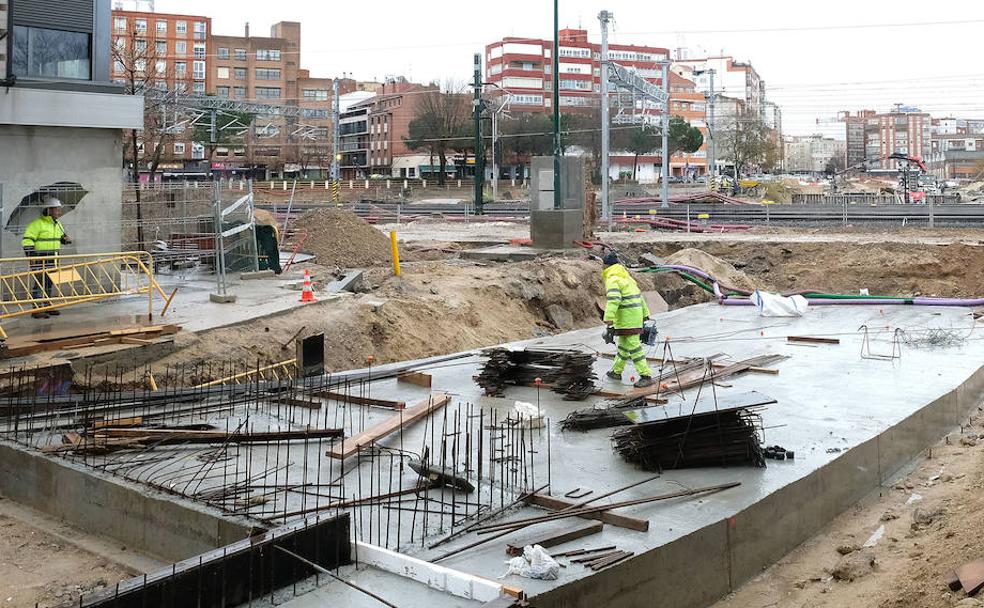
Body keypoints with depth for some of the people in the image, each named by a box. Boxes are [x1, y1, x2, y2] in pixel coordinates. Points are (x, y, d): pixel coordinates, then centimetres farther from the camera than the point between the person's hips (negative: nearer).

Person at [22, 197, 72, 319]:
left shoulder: (57, 224, 13)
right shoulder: (37, 224, -12)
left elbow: (62, 236, 28)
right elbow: (27, 240, -14)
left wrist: (67, 238, 4)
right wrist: (31, 256, -19)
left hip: (52, 259, 8)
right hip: (40, 259, -8)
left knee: (49, 283, 13)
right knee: (39, 282, -9)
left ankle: (46, 306, 21)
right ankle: (37, 309, -8)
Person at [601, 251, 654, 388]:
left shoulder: (612, 279, -11)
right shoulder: (626, 277, 19)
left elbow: (613, 300, -25)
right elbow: (639, 296, 20)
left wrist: (609, 321, -30)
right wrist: (645, 315, 24)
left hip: (627, 317, -9)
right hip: (636, 314, 9)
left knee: (634, 346, -9)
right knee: (623, 344, 19)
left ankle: (646, 376, -11)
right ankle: (617, 371, 32)